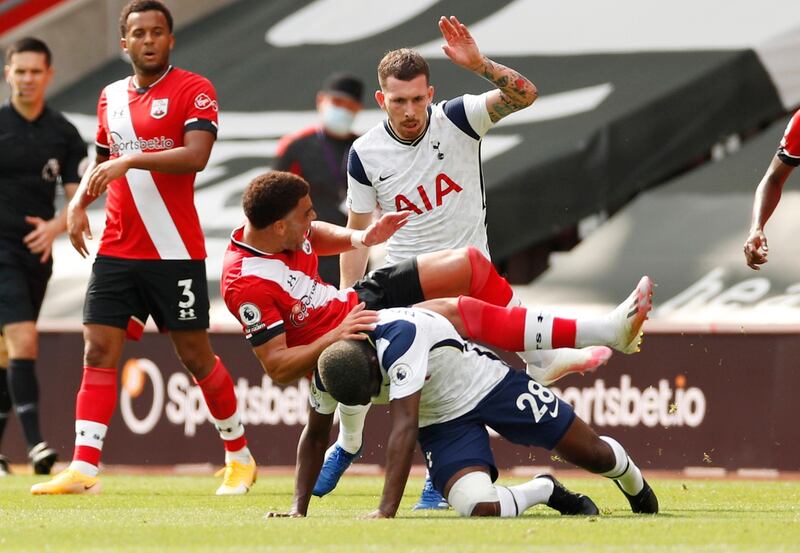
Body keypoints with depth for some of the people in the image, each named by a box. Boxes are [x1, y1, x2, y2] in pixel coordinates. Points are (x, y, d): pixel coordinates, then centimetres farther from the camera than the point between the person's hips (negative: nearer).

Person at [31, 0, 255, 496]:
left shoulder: (193, 90, -5)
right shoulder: (111, 97, 14)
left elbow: (196, 156, -19)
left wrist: (129, 161, -25)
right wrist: (80, 201, 9)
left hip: (174, 252, -5)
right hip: (117, 248, 5)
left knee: (195, 355, 3)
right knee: (99, 352, -6)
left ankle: (240, 456, 21)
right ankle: (84, 469, -10)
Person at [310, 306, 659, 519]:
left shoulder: (398, 336, -37)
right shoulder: (328, 374, -17)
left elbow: (405, 427, -40)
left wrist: (386, 509, -43)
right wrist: (300, 509, -2)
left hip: (488, 384, -4)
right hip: (443, 421, 4)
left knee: (594, 454, 7)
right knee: (480, 508, -23)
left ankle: (635, 486, 44)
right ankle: (544, 491, 10)